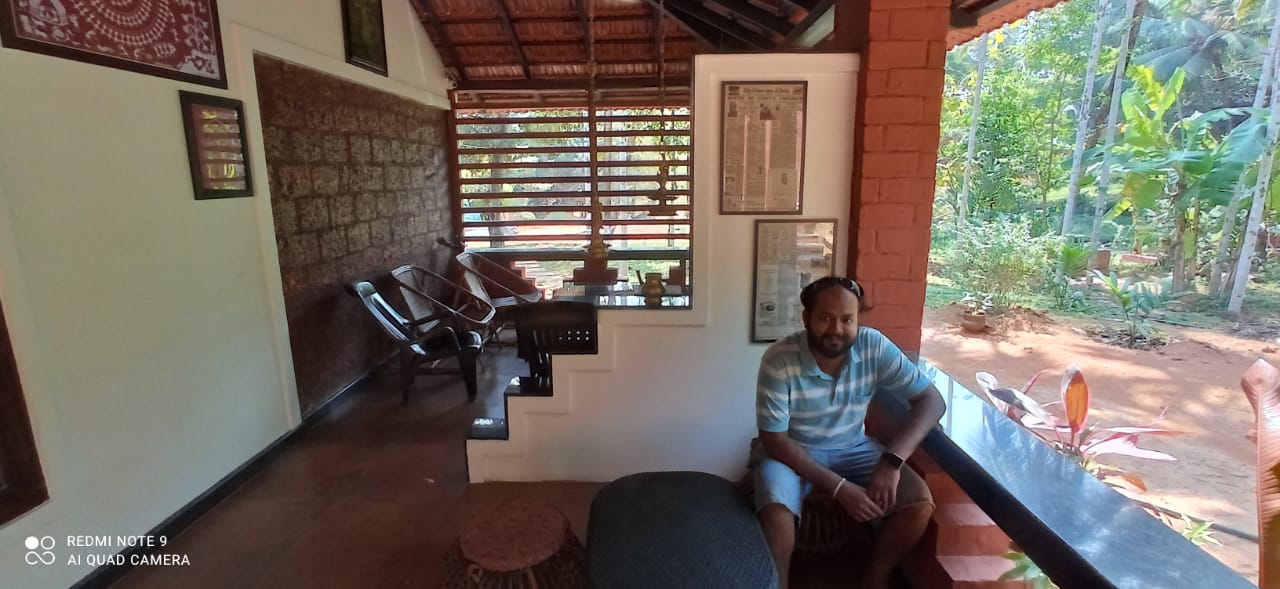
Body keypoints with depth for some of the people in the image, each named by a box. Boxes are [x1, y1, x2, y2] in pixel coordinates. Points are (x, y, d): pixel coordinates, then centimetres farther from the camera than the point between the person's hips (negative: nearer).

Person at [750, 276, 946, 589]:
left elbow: (931, 400, -13)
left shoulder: (874, 347, -16)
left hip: (852, 449, 4)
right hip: (790, 451, -3)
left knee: (919, 503, -15)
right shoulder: (779, 360, -25)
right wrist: (838, 487, -27)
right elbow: (775, 440, -22)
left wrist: (892, 459, -27)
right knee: (776, 510, -32)